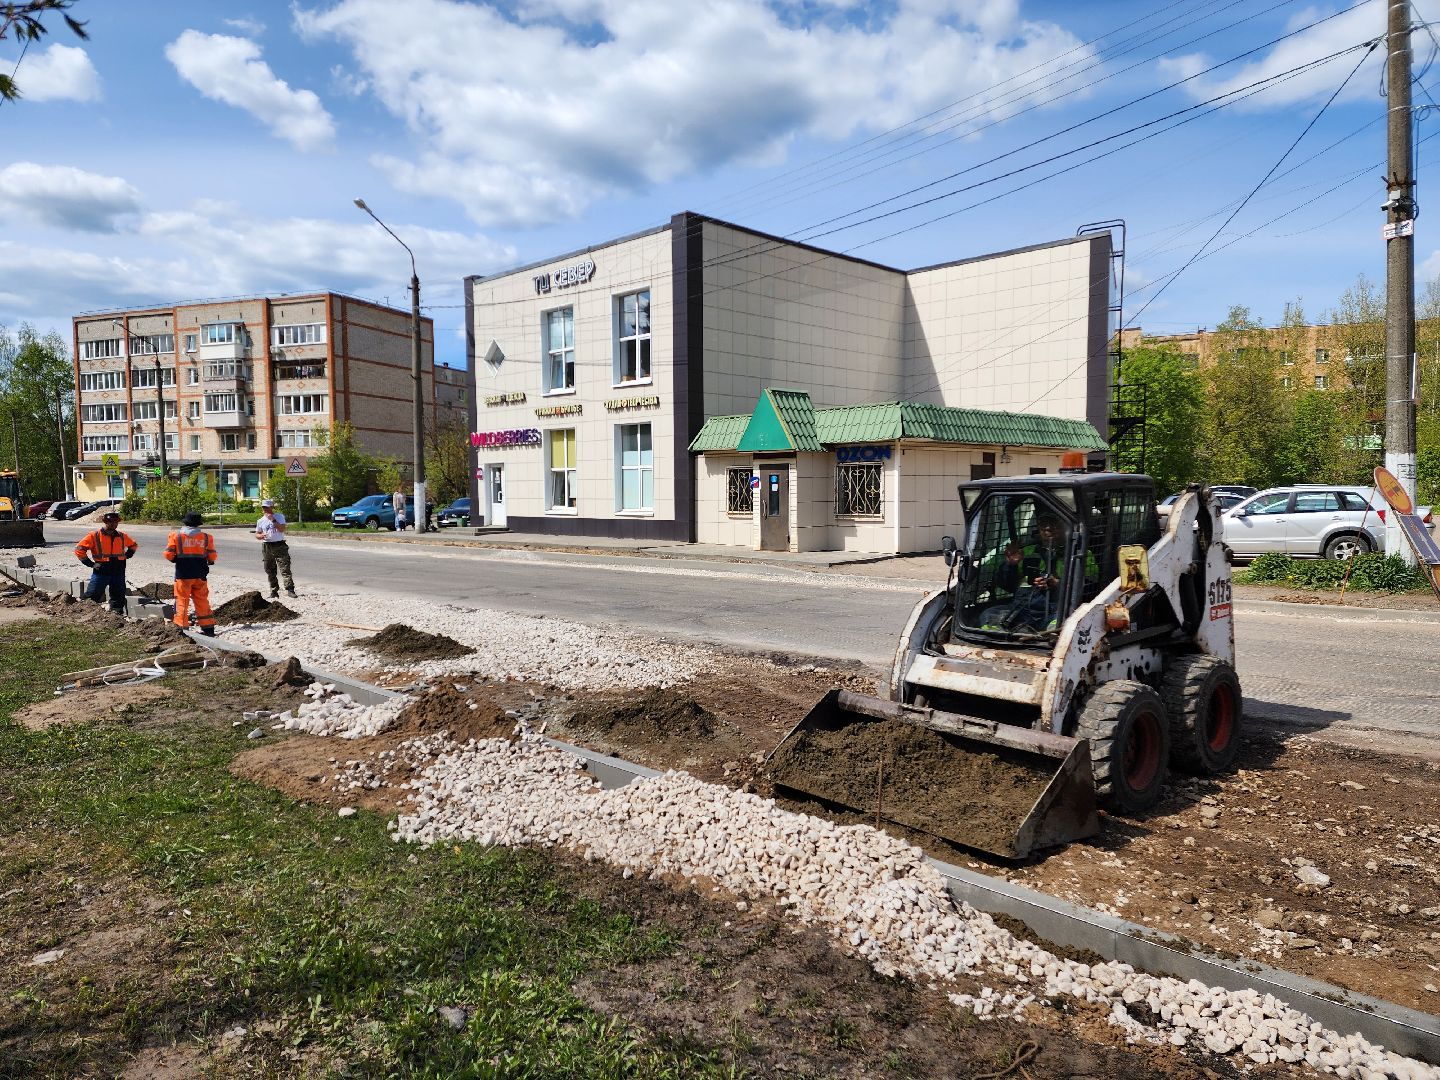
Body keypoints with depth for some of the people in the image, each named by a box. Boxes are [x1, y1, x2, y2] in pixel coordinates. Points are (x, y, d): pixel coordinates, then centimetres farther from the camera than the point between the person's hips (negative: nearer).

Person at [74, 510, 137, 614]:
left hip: (118, 572, 4)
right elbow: (79, 549, -7)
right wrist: (90, 564, -10)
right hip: (101, 572, -4)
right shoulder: (94, 536, -6)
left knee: (118, 598, 9)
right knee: (92, 597, -3)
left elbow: (133, 545, 25)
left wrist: (126, 556, 10)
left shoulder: (122, 537, 7)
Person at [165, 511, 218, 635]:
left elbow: (168, 554, -7)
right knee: (202, 601, 10)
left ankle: (182, 627, 2)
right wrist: (208, 562, 23)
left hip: (183, 574, -2)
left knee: (182, 600, 4)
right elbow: (212, 557, 2)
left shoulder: (176, 536, -4)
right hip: (200, 574, 2)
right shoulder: (206, 537, 0)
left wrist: (175, 559, 13)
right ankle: (208, 628, 12)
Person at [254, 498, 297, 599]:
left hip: (279, 545, -4)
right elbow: (256, 534, 16)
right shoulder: (261, 521, 11)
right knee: (270, 571, 8)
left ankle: (290, 589, -15)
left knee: (285, 568, -12)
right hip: (266, 547, 4)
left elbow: (282, 529, -13)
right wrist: (260, 536, -7)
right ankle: (274, 591, 15)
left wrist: (273, 520, -17)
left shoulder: (279, 517, 1)